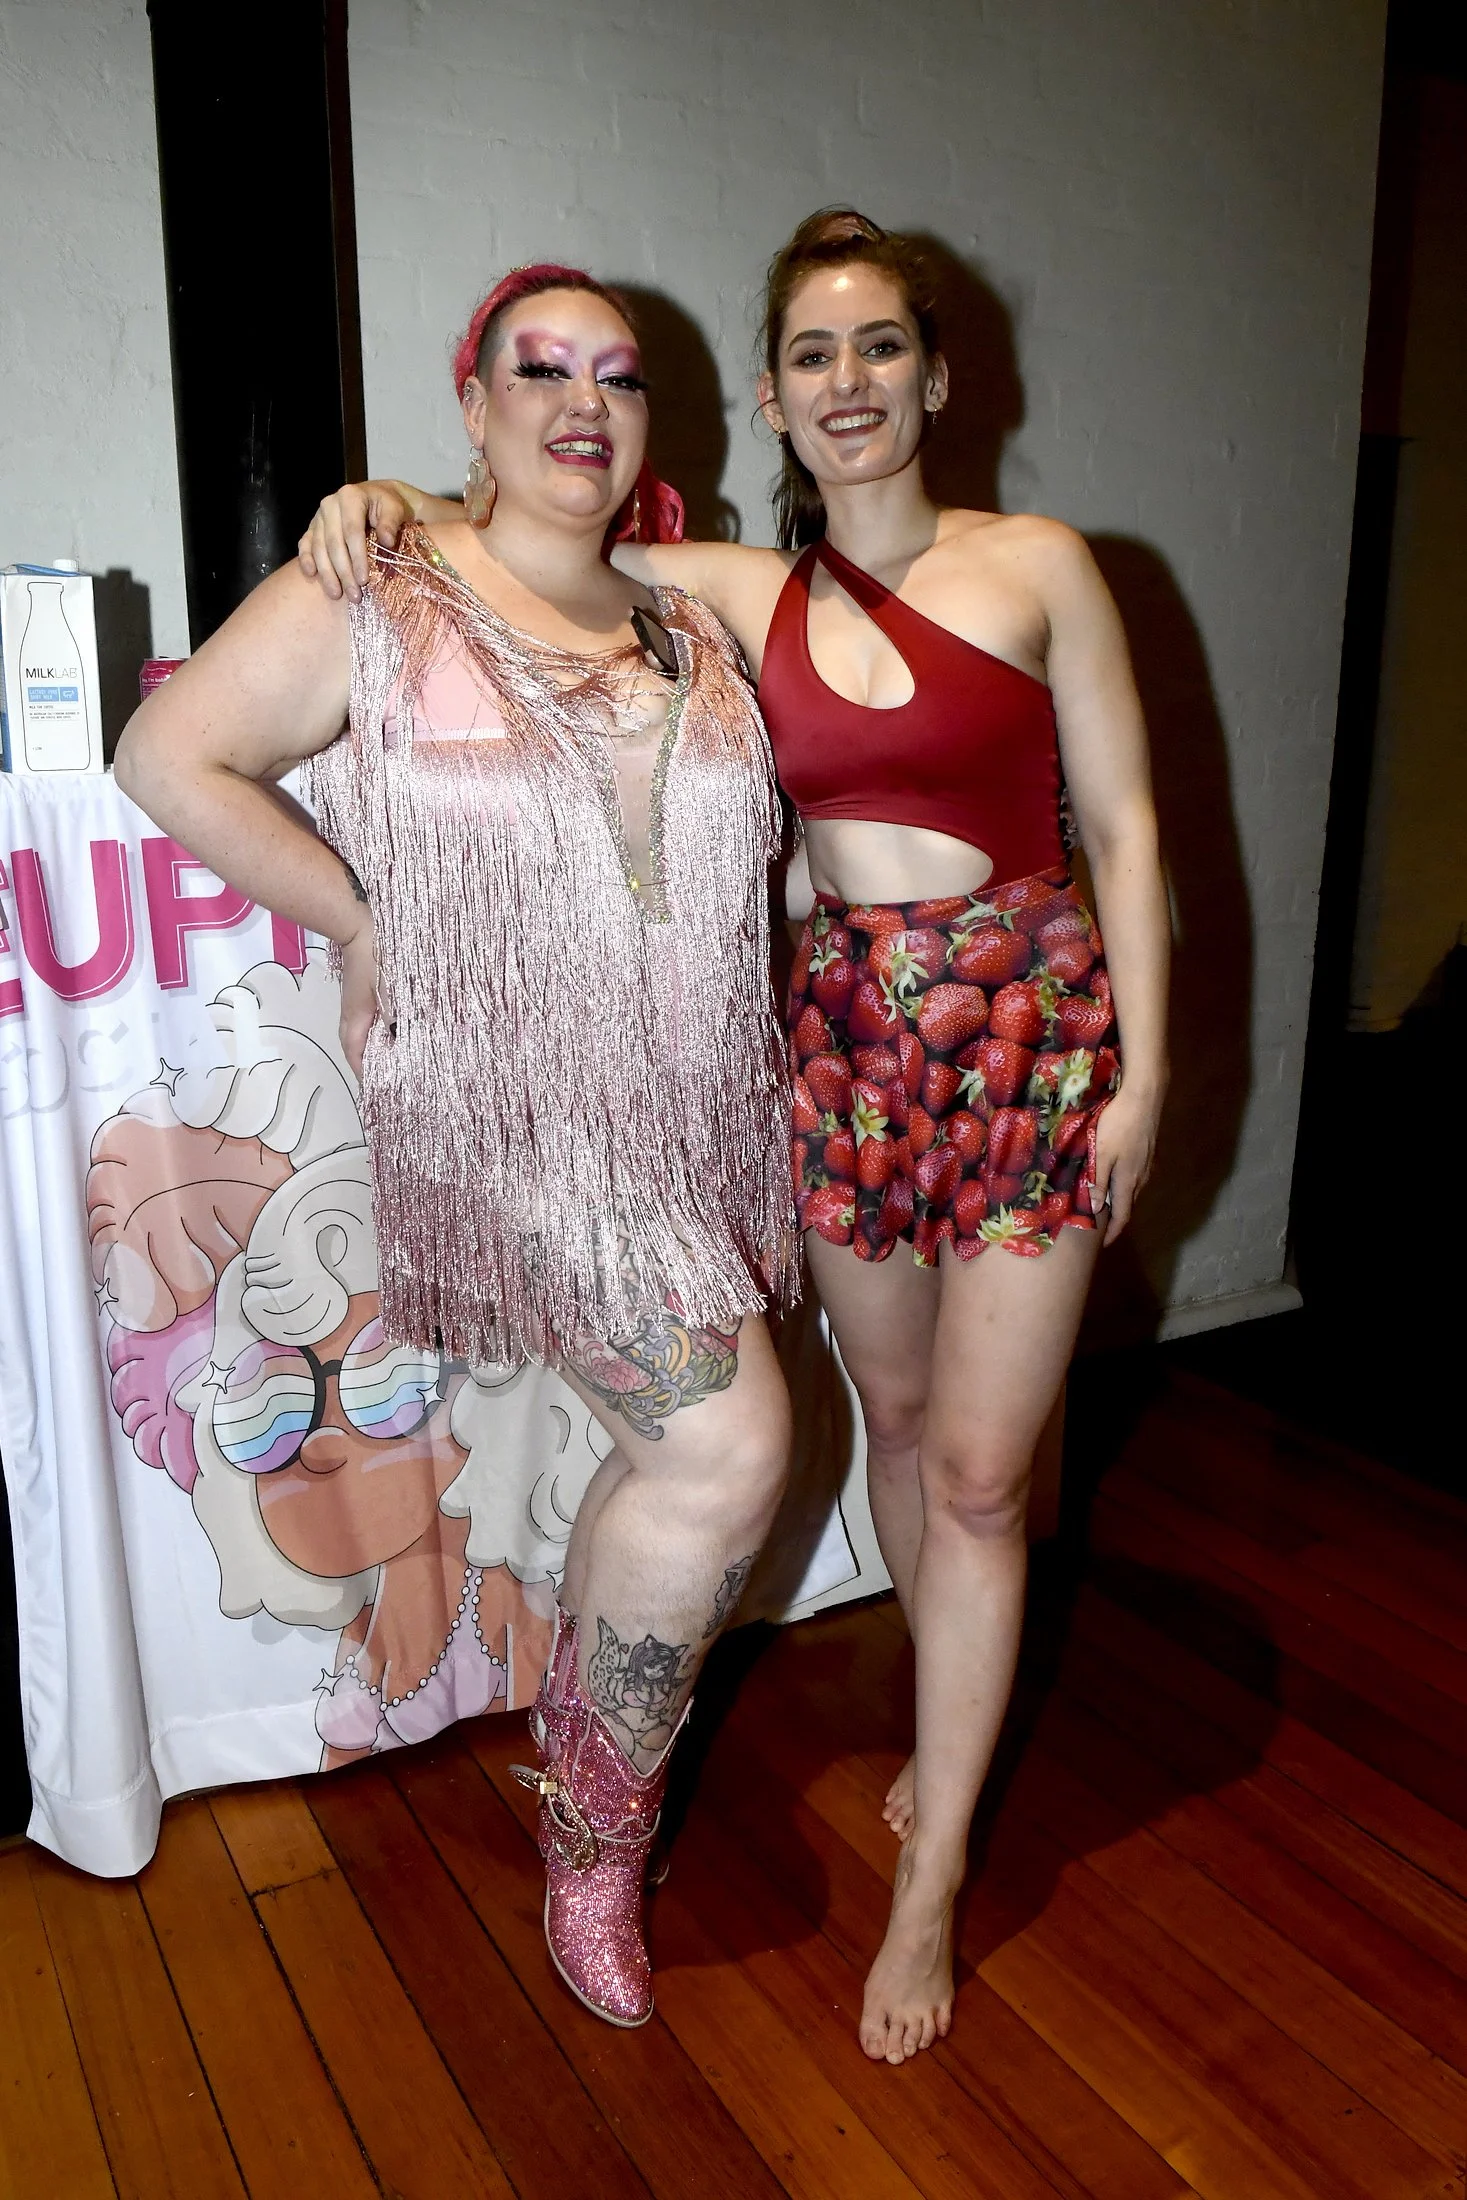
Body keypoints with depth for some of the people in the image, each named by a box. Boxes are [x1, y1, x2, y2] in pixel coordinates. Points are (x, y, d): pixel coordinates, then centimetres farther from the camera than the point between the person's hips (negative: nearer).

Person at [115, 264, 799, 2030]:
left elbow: (748, 843, 22)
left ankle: (587, 1762, 41)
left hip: (701, 1110, 7)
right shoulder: (375, 598, -3)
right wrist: (365, 929, -8)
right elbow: (169, 757, -6)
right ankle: (596, 1832, 11)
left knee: (667, 1461, 13)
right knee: (726, 1445, -16)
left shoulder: (693, 633, 13)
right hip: (511, 1112, -6)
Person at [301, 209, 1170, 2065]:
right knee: (896, 1415, 16)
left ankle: (932, 1879, 18)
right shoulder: (743, 592, 5)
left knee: (975, 1472, 1)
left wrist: (1140, 1070, -6)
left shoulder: (1035, 565, -1)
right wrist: (384, 499, -7)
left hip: (1030, 1026, -3)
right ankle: (952, 1724, 42)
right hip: (844, 1029, 3)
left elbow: (1122, 823, -1)